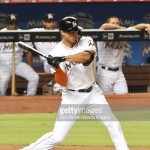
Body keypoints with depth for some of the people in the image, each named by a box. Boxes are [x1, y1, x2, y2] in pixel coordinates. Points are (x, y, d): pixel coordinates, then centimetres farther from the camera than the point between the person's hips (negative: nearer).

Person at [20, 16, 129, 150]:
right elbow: (62, 82, -15)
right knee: (57, 137, -5)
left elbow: (87, 56, -29)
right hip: (72, 97, -3)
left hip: (93, 93, 3)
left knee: (113, 125, -1)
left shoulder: (86, 42, -6)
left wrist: (63, 59, -38)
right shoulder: (57, 53, -11)